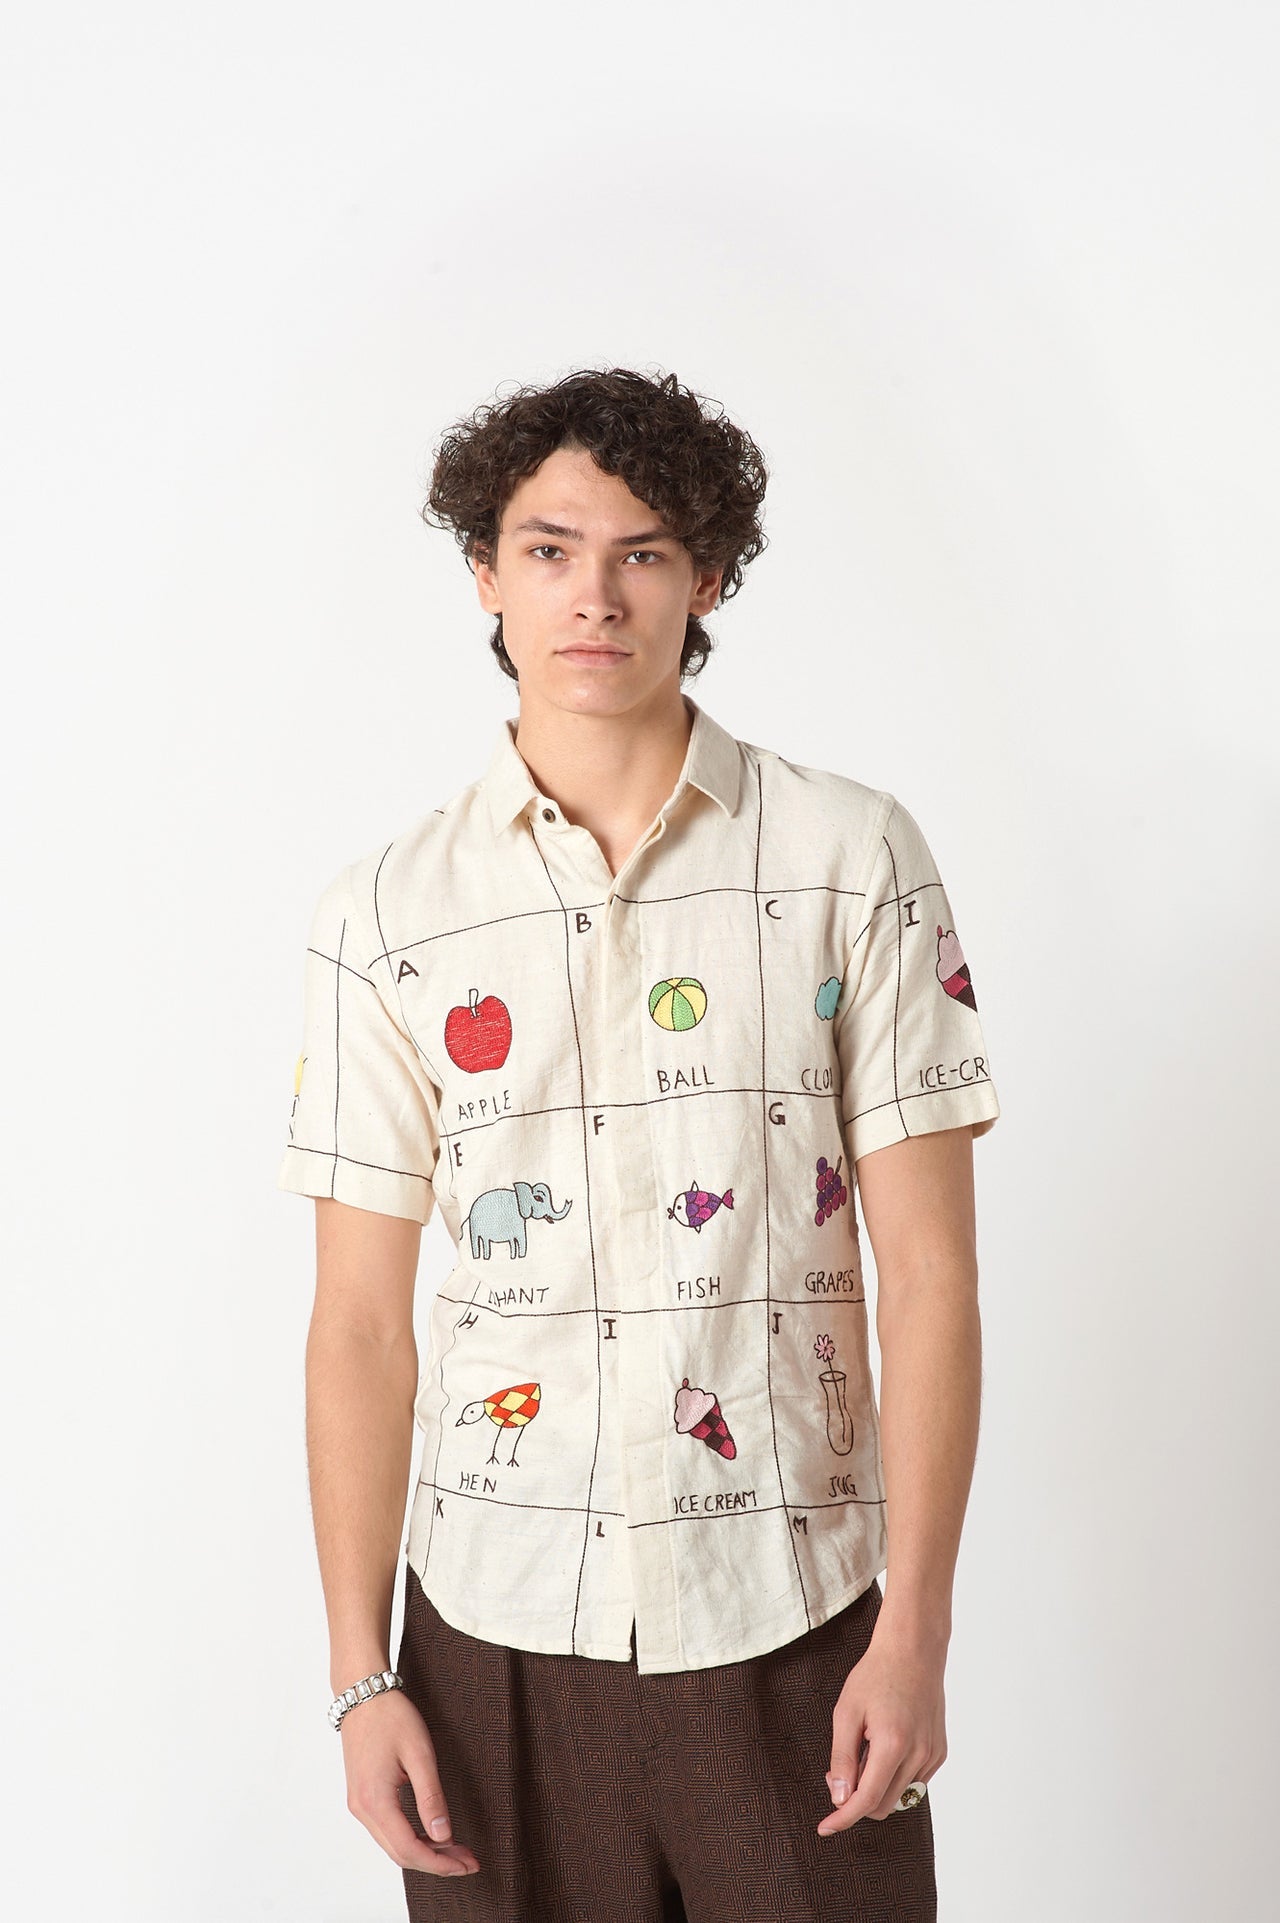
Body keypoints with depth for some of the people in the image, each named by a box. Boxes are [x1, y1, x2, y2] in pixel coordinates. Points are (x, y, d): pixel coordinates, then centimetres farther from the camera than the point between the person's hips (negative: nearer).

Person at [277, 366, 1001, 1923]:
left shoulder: (854, 860, -2)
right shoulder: (385, 915, 1)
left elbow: (929, 1270, -3)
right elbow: (361, 1324, 2)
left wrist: (915, 1631, -7)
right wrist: (360, 1677, -1)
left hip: (793, 1620, -1)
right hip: (499, 1631, 1)